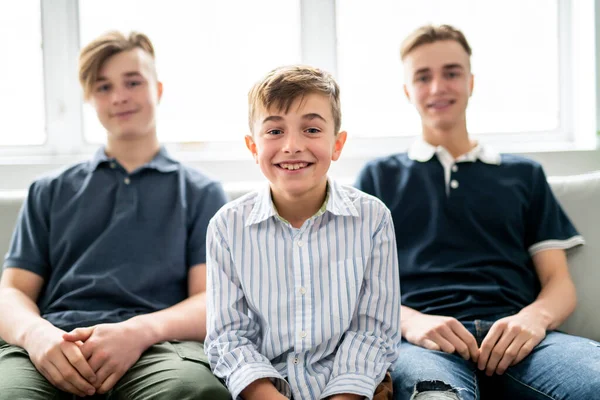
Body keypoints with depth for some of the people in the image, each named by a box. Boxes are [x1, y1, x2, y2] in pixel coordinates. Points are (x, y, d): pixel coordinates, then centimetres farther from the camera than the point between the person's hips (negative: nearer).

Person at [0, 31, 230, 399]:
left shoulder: (202, 192, 19)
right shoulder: (49, 192, 26)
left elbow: (212, 301, 7)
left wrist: (141, 331, -16)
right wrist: (34, 332, -10)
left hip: (158, 344, 0)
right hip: (54, 348, 1)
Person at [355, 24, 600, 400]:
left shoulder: (524, 174, 26)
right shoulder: (379, 176, 22)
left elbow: (560, 283, 18)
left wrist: (535, 318, -8)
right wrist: (409, 321, -11)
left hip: (514, 336, 2)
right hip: (425, 339, -2)